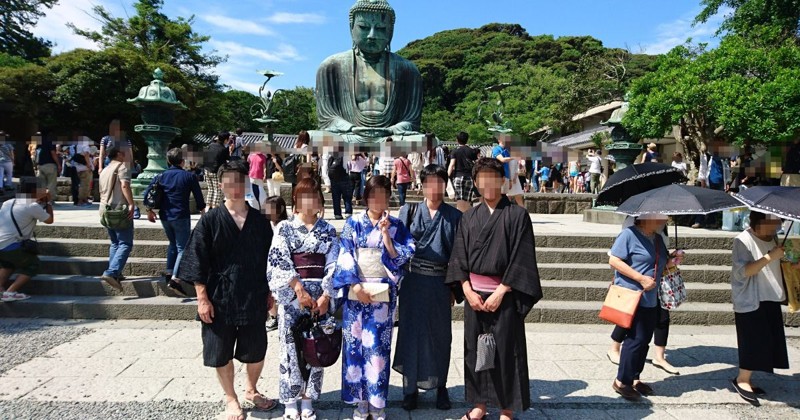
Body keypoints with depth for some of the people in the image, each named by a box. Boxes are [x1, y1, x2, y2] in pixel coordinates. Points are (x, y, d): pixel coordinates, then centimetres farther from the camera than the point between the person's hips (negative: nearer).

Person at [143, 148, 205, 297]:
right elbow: (199, 197, -1)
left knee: (173, 244, 25)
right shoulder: (189, 177, -3)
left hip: (164, 217, 5)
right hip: (181, 216, -5)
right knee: (182, 248, -2)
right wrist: (203, 212, 15)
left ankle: (169, 273, 23)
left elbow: (147, 193, 3)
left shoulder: (161, 176, 6)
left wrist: (149, 210, 15)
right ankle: (175, 279, -17)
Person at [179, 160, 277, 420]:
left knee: (256, 352, 11)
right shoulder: (210, 220, -6)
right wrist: (202, 298, -9)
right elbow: (198, 262, -6)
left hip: (254, 299, 2)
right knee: (222, 353, 10)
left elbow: (269, 260, 8)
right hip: (219, 299, -2)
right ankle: (231, 398, 33)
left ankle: (251, 390, 39)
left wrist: (269, 292, 8)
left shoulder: (259, 221, 1)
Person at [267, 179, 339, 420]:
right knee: (291, 348, 2)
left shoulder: (328, 230, 7)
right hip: (291, 296, -2)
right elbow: (280, 262, -7)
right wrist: (299, 289, -15)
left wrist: (326, 295, -9)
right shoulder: (284, 228, 2)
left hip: (320, 296, 2)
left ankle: (308, 400, 20)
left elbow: (333, 265, 1)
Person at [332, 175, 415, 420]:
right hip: (356, 290, 1)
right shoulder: (353, 223, 3)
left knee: (378, 346, 0)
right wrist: (356, 286, -13)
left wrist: (385, 234, -14)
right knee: (356, 343, 3)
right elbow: (345, 257, -3)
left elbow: (399, 258, -4)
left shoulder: (396, 226, 4)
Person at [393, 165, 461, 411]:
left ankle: (440, 386, 25)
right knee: (412, 332, 5)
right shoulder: (409, 212, 3)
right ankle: (411, 387, 18)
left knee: (440, 334, 9)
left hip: (440, 282, 0)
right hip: (413, 281, 0)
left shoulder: (454, 216, 3)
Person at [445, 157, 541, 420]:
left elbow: (521, 258, -8)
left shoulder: (517, 215, -4)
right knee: (475, 349, 10)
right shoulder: (469, 218, 8)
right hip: (473, 292, 4)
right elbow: (459, 256, 6)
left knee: (506, 350, 4)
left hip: (505, 294, -3)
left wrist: (501, 292, -13)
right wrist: (467, 290, -6)